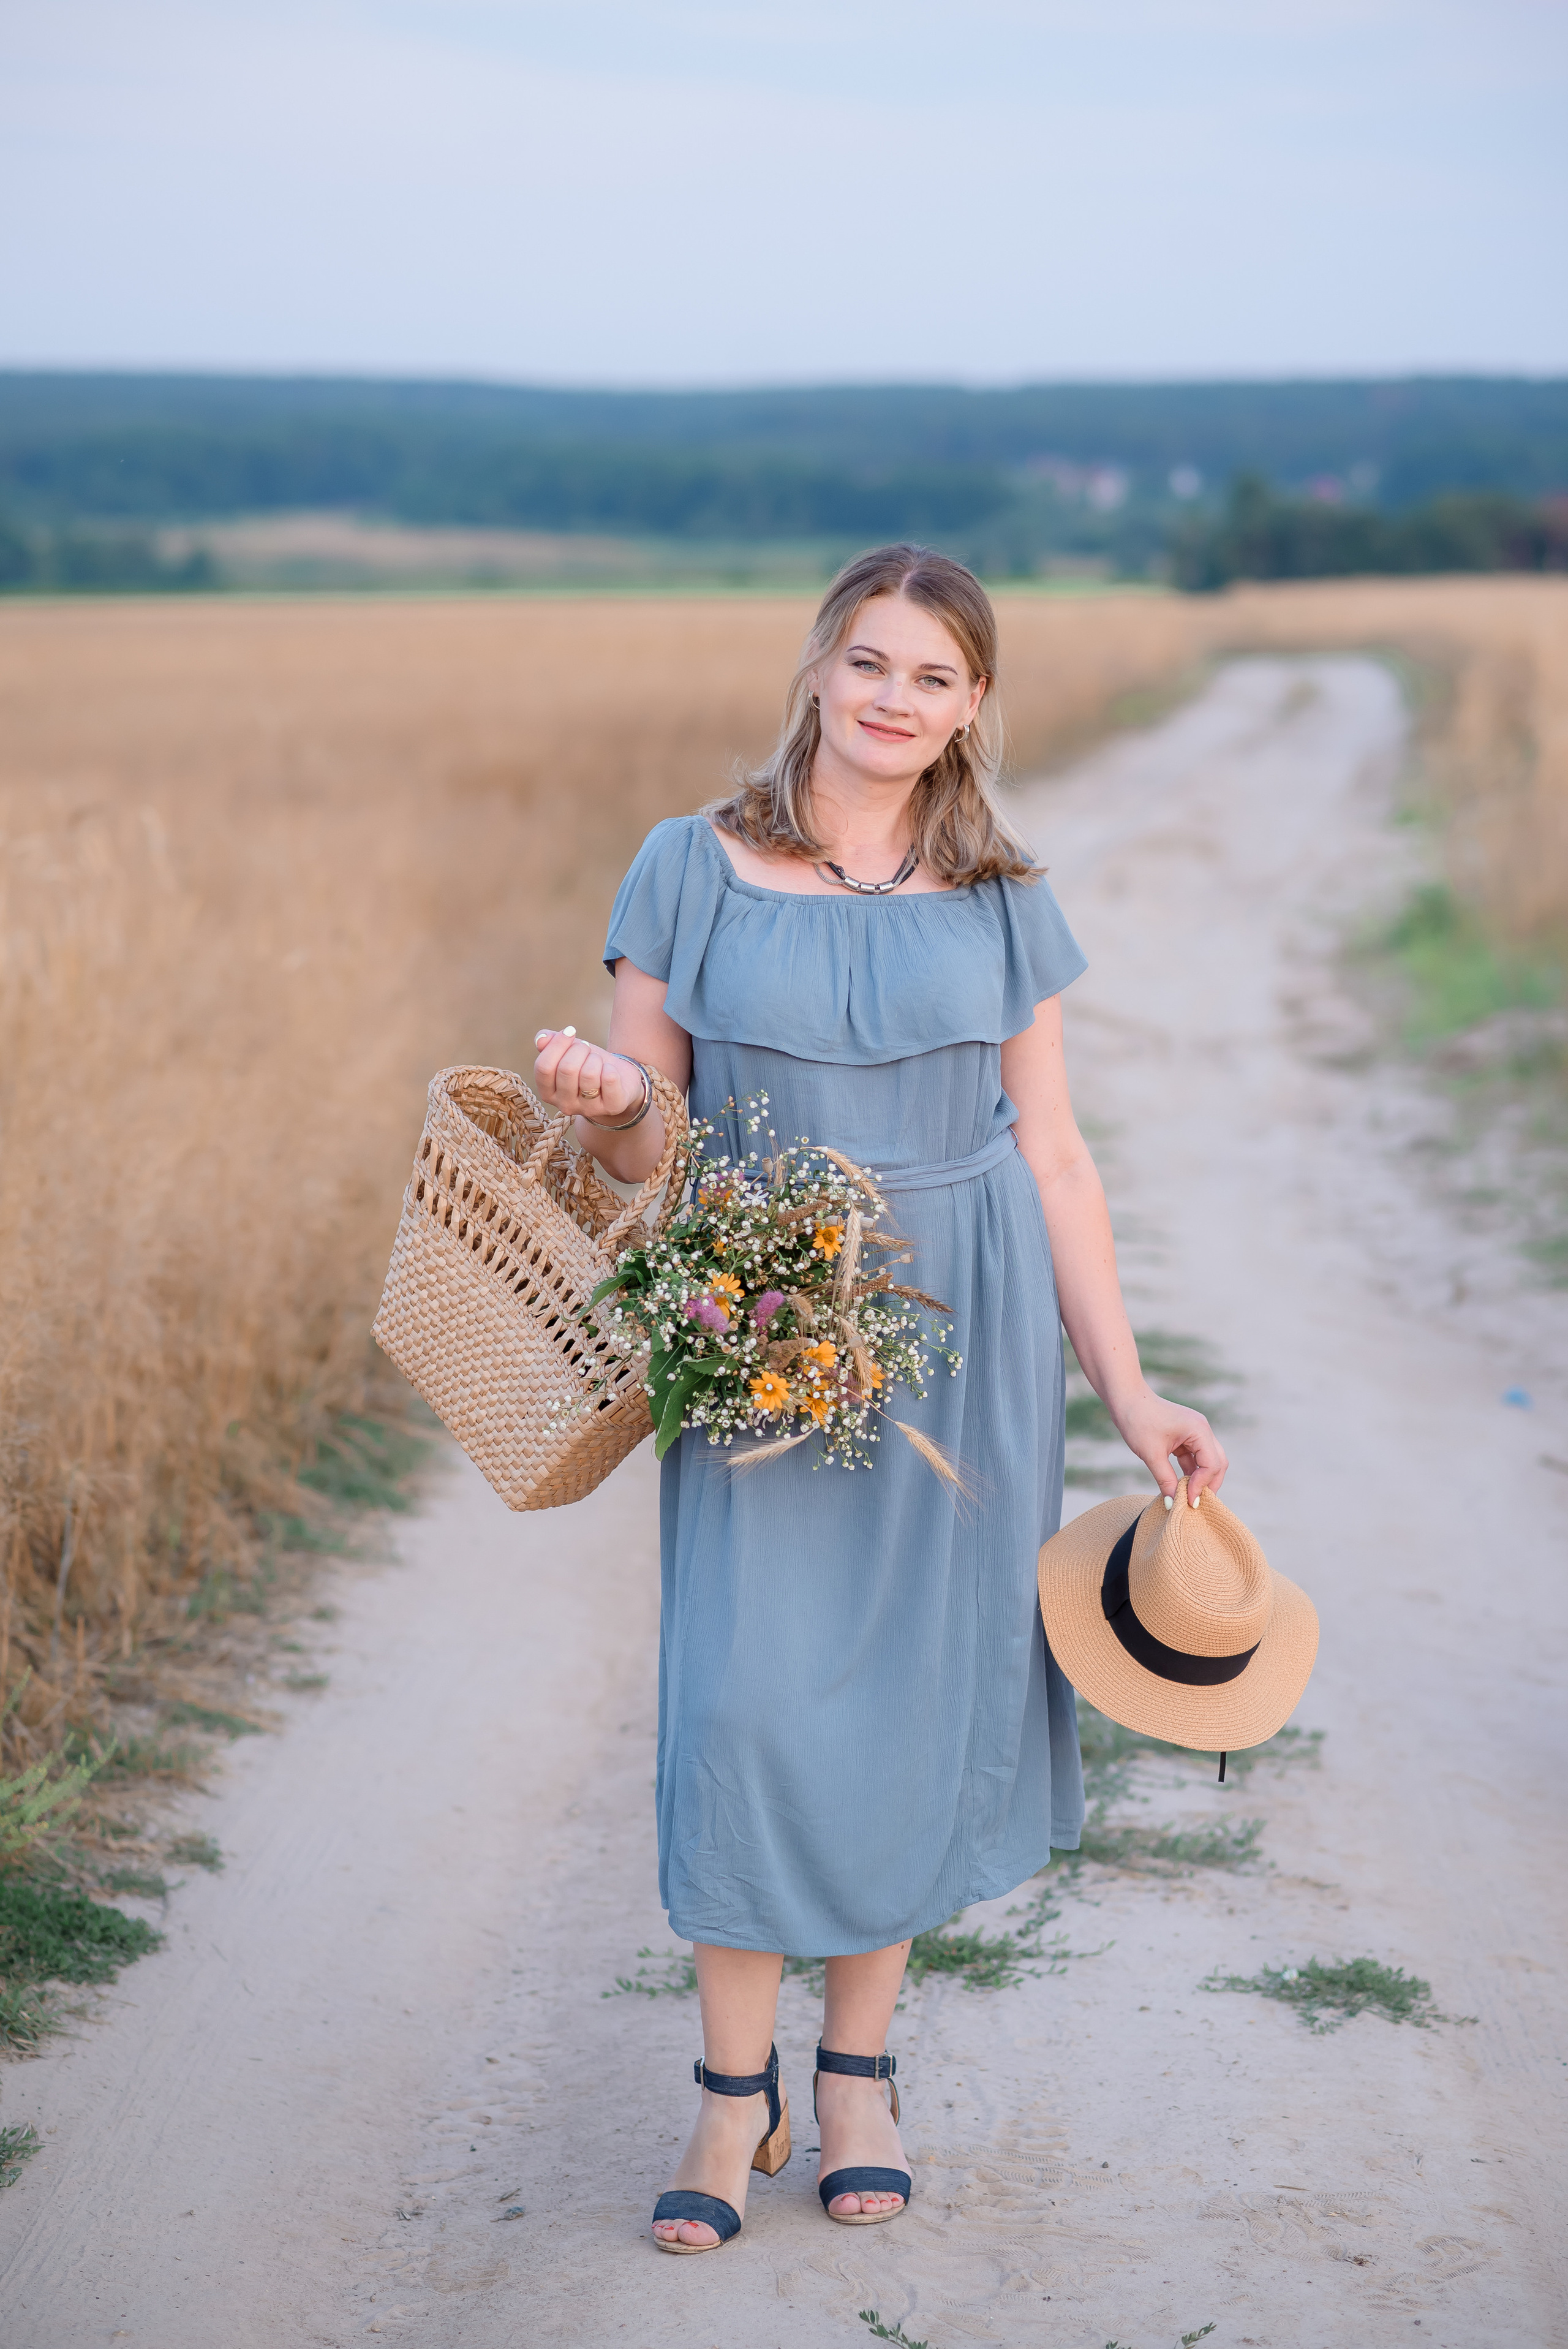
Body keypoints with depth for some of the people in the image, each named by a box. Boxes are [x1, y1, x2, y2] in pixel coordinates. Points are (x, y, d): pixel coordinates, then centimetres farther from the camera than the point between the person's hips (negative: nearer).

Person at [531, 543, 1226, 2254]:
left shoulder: (1001, 902, 4)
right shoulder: (693, 867, 0)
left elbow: (1052, 1155, 7)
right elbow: (640, 1151, 3)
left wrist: (1127, 1391, 4)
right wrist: (602, 1105, -21)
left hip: (963, 1336, 2)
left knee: (918, 1683, 5)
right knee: (748, 1688, -7)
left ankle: (857, 2067, 23)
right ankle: (734, 2091, 10)